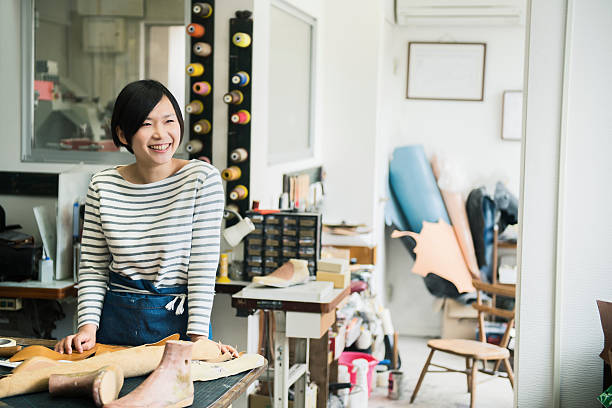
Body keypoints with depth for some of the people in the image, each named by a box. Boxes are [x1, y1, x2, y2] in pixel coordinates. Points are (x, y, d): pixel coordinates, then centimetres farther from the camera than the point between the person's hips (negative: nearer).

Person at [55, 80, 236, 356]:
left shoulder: (203, 178, -8)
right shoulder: (103, 186, 0)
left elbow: (204, 266, -11)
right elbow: (93, 267, 5)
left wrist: (198, 336, -16)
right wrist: (87, 326, -8)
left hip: (177, 322, -2)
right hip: (115, 321, 2)